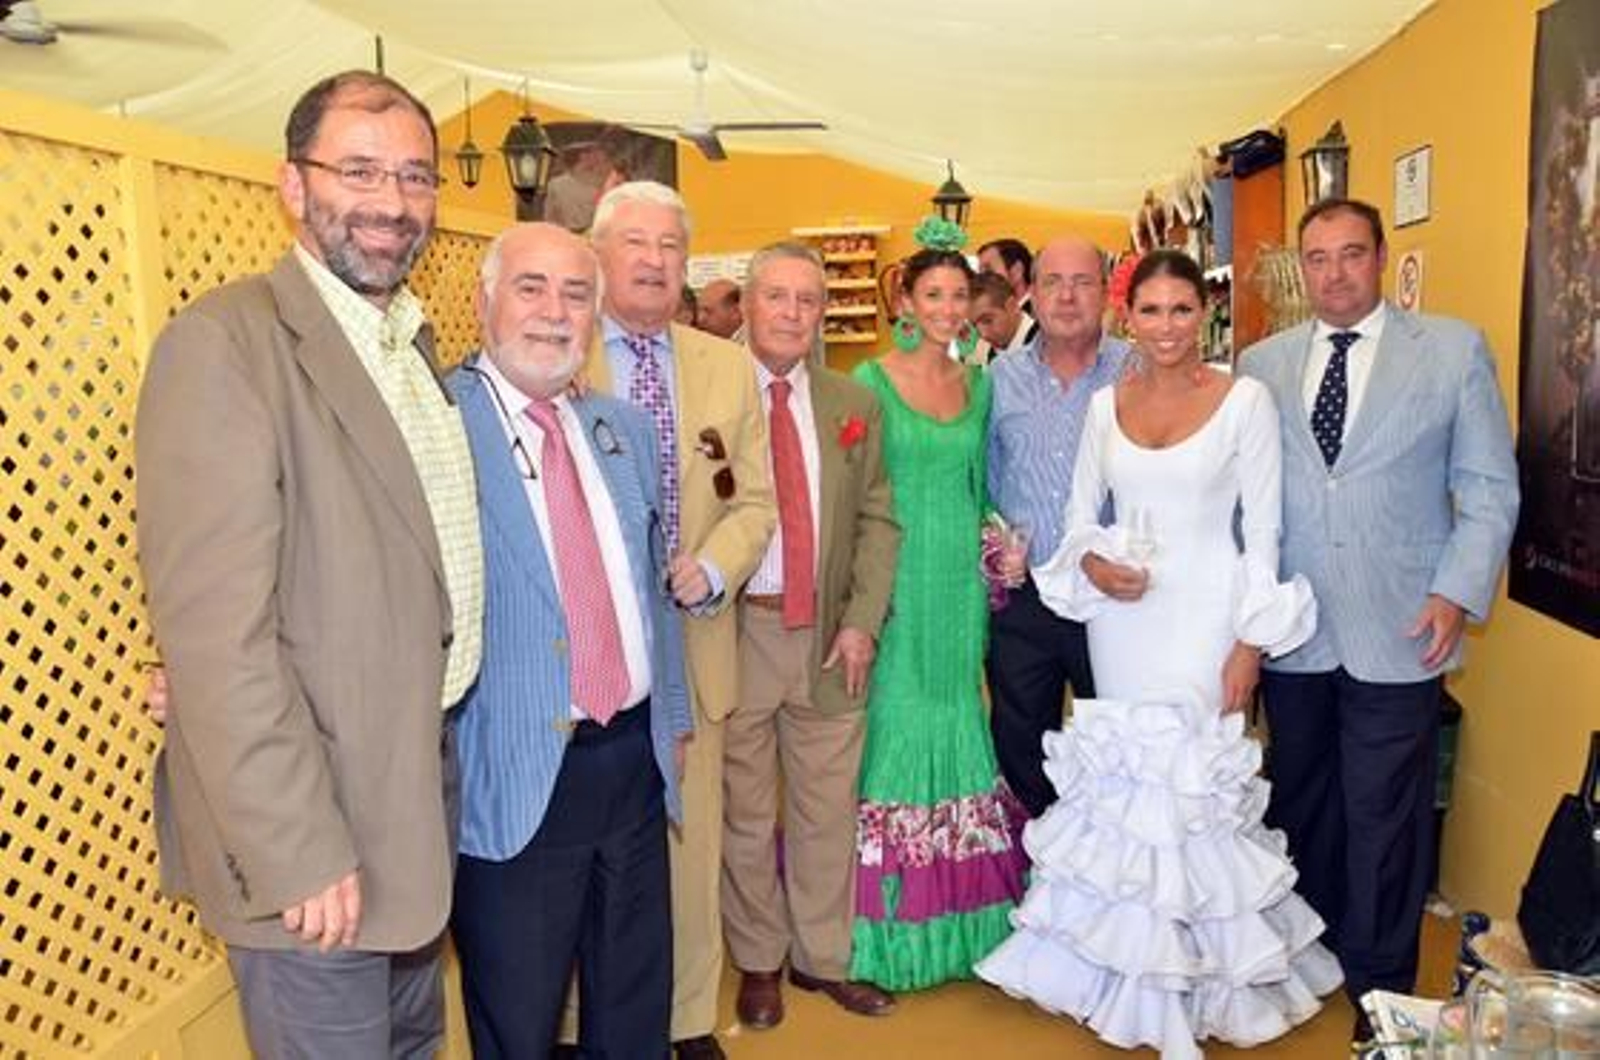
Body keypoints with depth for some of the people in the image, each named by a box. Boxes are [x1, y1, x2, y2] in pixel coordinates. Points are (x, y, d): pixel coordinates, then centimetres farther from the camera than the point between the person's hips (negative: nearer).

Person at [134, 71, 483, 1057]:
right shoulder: (224, 343, -17)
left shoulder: (415, 338, 9)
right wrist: (298, 849, -21)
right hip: (314, 828, -8)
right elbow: (216, 631, -22)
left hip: (425, 784, 8)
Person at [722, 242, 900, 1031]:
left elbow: (877, 520, 7)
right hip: (736, 632, -3)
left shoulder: (855, 404, 8)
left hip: (829, 635, 3)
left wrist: (862, 620, -3)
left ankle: (821, 956, 34)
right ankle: (757, 962, 32)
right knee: (745, 813, 11)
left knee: (828, 810, 14)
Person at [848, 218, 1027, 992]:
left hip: (962, 575, 5)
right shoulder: (871, 380, -4)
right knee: (893, 715, 0)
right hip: (895, 572, -4)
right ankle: (887, 925, 14)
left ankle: (961, 914, 25)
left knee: (956, 710, 11)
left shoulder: (979, 383, 11)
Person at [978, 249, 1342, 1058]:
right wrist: (1094, 565, -10)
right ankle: (1132, 967, 27)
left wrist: (1250, 644, -9)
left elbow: (1262, 530, -5)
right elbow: (1080, 517, 11)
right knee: (1123, 774, 8)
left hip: (1204, 616, -3)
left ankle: (1202, 978, 19)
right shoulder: (1106, 404, 6)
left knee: (1198, 772, -1)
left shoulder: (1245, 400, -4)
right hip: (1120, 617, 3)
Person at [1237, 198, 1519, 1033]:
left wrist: (1458, 594, -9)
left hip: (1398, 629, -2)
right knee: (1300, 801, 15)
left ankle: (1379, 982, 25)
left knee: (1383, 813, 6)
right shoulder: (1262, 363, 6)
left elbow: (1489, 487, 0)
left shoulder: (1454, 349, 0)